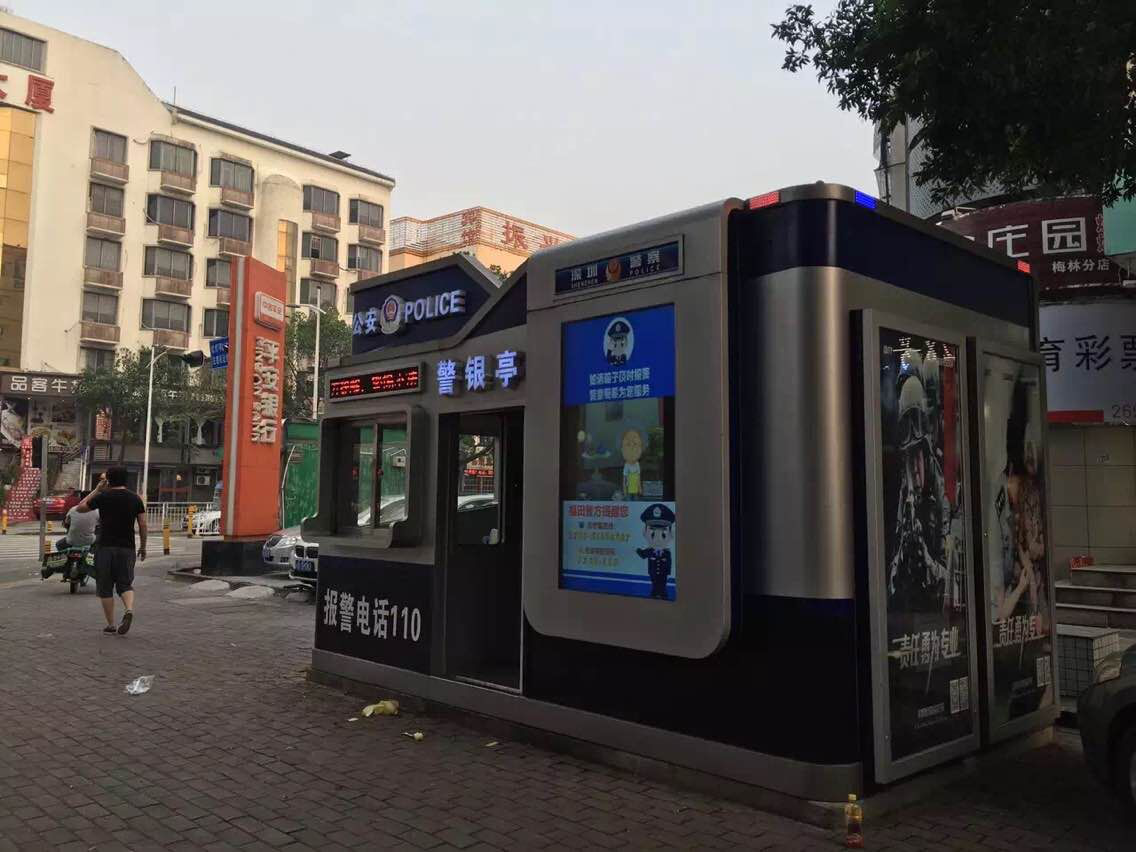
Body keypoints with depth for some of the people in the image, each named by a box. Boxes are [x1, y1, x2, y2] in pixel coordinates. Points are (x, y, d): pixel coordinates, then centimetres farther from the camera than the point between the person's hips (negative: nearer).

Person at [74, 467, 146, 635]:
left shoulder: (103, 497, -3)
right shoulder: (135, 498, 4)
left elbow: (79, 508, 10)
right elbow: (143, 525, 2)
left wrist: (96, 490, 12)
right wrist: (143, 547, 11)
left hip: (106, 547, -2)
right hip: (127, 547, 2)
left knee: (105, 587, 8)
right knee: (125, 584, 10)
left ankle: (110, 625, 9)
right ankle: (129, 609, -18)